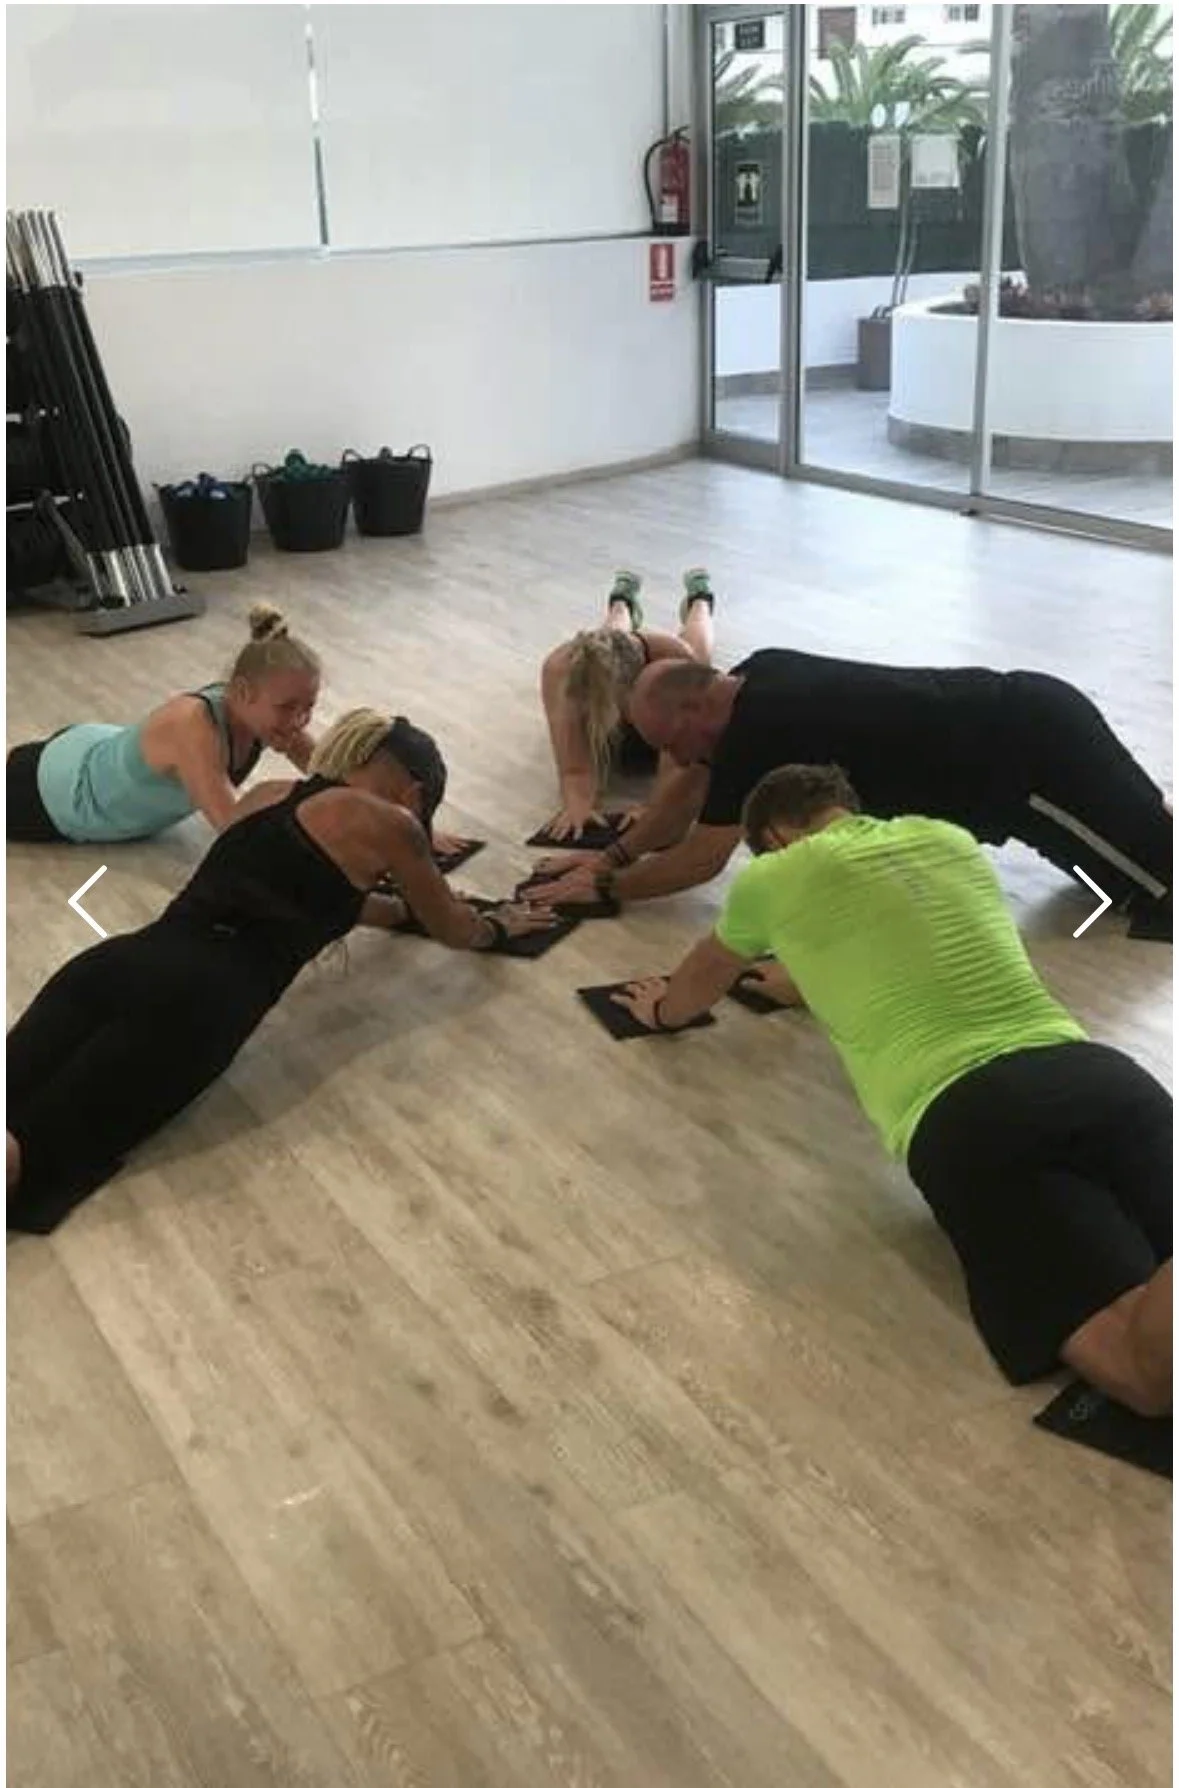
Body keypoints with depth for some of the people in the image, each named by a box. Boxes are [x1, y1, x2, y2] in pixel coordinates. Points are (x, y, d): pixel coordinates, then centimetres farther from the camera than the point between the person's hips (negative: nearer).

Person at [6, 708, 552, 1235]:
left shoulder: (267, 793, 30)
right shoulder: (389, 824, 11)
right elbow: (455, 930, 28)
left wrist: (404, 908, 63)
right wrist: (499, 925, 51)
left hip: (114, 962, 7)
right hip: (193, 998, -7)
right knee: (21, 1152, -21)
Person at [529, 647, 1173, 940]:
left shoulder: (760, 730, -21)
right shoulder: (753, 681, 5)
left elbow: (703, 859, -12)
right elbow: (691, 791, 17)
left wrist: (606, 886, -3)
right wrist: (616, 853, 11)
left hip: (1035, 755, -9)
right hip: (1025, 713, 9)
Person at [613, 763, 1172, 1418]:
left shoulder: (772, 878, 16)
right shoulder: (953, 839, 29)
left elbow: (699, 985, 40)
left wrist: (661, 1009, 64)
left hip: (968, 1118, -5)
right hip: (1104, 1073, 6)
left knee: (1150, 1367, -19)